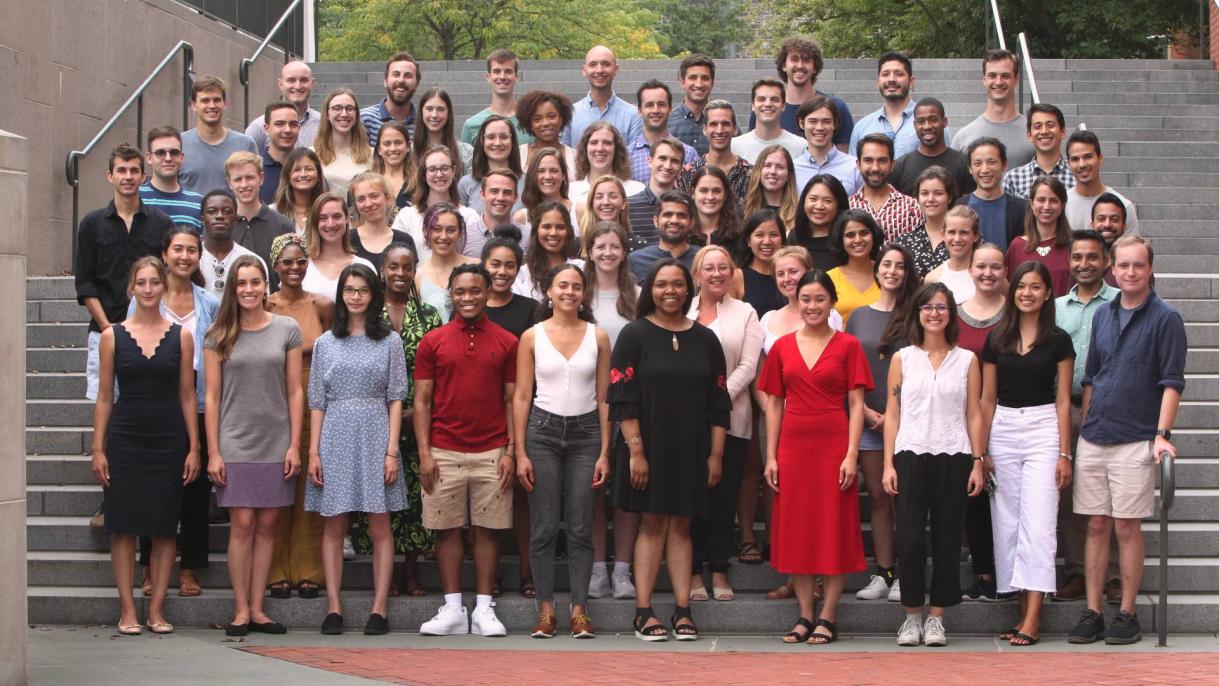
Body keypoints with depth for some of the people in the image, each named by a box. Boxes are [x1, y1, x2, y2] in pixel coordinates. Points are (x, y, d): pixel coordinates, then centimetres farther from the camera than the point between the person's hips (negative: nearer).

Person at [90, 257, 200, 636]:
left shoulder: (181, 336, 4)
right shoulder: (112, 336, 3)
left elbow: (187, 395, 6)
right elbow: (104, 397, 4)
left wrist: (193, 447, 1)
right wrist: (98, 448, -1)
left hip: (169, 440, 1)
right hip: (125, 439, -1)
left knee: (164, 527, 2)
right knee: (123, 526, 0)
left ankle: (157, 609, 9)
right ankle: (127, 611, 6)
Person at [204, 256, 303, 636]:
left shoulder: (287, 330, 5)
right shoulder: (219, 336, 3)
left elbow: (295, 391, 6)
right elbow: (212, 396, 3)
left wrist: (295, 445, 0)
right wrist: (213, 452, -3)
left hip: (276, 443, 1)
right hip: (235, 443, -1)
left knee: (267, 525, 3)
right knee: (242, 523, -6)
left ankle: (257, 609, 8)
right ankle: (241, 611, 0)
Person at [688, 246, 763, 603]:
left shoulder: (745, 313, 8)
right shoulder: (682, 312, 8)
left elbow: (747, 366, 0)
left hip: (730, 419, 0)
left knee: (725, 496, 2)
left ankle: (719, 572, 9)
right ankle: (695, 573, 5)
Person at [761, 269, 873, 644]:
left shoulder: (848, 346, 2)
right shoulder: (782, 347, 9)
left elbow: (856, 404, -2)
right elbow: (774, 404, 10)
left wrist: (851, 455, -10)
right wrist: (771, 456, 4)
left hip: (833, 445, -3)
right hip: (793, 447, 3)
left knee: (835, 529, 0)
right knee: (795, 529, 5)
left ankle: (828, 617, 6)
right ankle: (804, 616, 12)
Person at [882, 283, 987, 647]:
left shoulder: (966, 360, 9)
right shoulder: (902, 358, 9)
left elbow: (974, 415, 8)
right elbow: (892, 414, 8)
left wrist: (977, 462, 0)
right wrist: (888, 464, 0)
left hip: (953, 456, 0)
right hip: (911, 454, 0)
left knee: (947, 538, 0)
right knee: (910, 538, -6)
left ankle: (936, 618, 9)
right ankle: (912, 615, 6)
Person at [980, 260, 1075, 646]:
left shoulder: (1058, 341, 2)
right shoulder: (996, 340, 8)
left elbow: (1063, 400, 1)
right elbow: (987, 400, 11)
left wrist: (1064, 454, -4)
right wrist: (981, 452, 5)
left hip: (1043, 429, -3)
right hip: (1002, 430, 4)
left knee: (1037, 523, -10)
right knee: (1006, 523, 3)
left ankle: (1032, 619, -12)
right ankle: (1022, 611, 10)